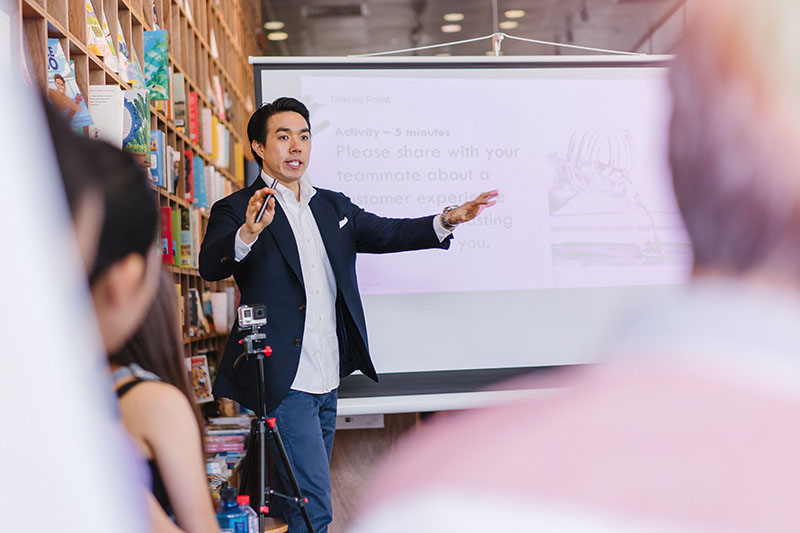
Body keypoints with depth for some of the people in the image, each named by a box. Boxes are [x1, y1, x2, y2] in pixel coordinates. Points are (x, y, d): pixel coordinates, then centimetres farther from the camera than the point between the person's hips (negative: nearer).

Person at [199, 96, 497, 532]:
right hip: (284, 382, -7)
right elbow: (211, 267, -20)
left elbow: (386, 234, 10)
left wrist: (447, 220, -6)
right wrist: (250, 231, -41)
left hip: (327, 381, 7)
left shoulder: (334, 207, 15)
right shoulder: (237, 210, -5)